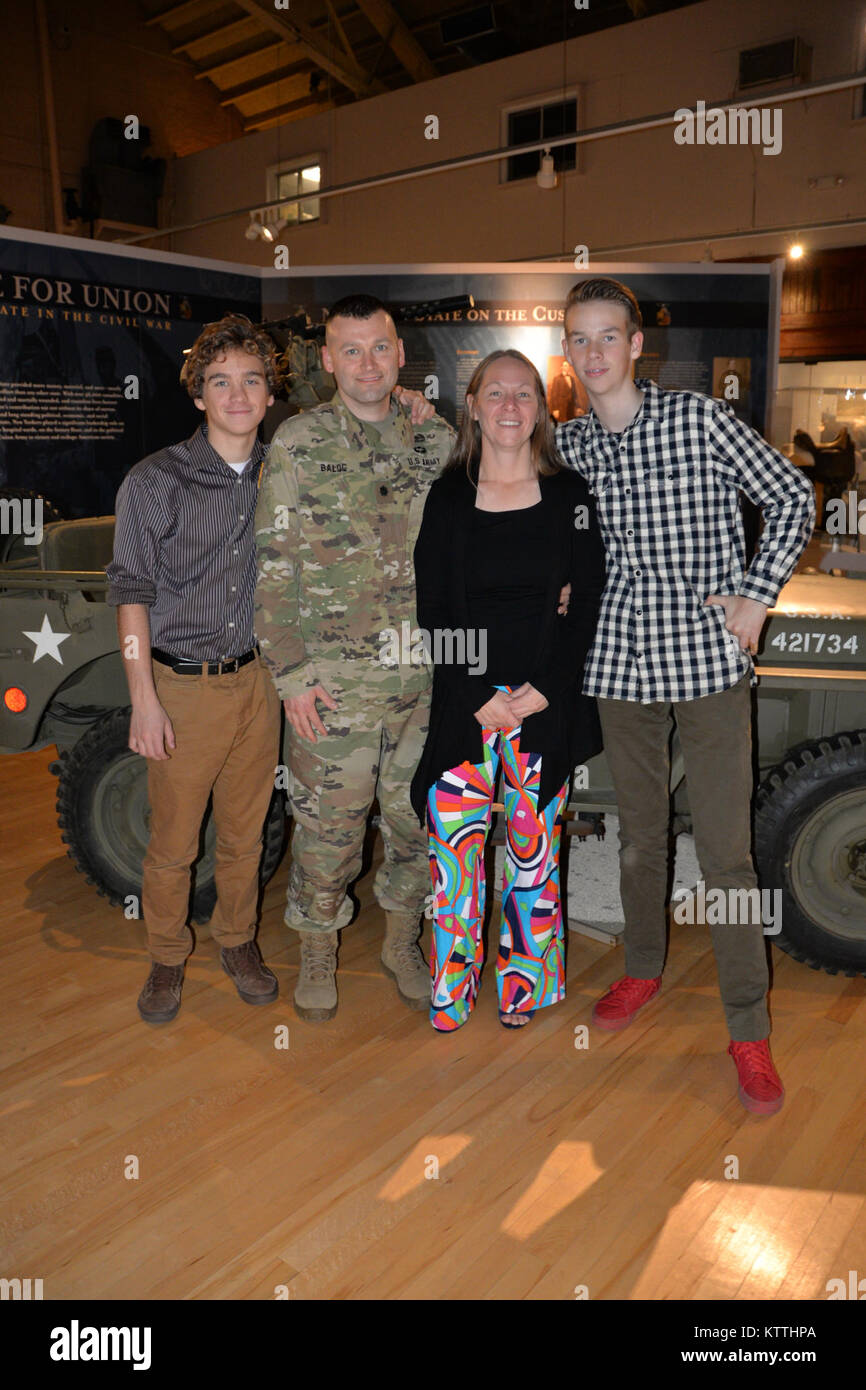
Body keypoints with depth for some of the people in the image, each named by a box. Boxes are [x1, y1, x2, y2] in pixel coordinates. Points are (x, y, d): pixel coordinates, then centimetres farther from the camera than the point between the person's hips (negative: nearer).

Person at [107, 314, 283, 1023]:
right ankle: (168, 959, 28)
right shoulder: (154, 480, -7)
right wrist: (145, 700, -12)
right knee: (173, 840, 7)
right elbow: (132, 592, -8)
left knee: (246, 831, 14)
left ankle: (239, 942, 35)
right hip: (183, 684, -3)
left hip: (258, 679, 3)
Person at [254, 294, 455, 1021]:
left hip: (427, 674, 3)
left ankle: (403, 941, 34)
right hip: (336, 678, -3)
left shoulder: (438, 440, 7)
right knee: (329, 819, 6)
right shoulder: (297, 443, -2)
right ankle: (319, 952, 29)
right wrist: (292, 674, -10)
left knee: (419, 814, 13)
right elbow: (274, 569, -4)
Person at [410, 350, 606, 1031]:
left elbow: (587, 603, 3)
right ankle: (450, 1000, 18)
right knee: (453, 848, 0)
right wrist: (481, 700, -8)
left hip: (549, 701, 0)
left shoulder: (571, 495, 5)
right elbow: (433, 611, 1)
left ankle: (525, 992, 26)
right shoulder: (446, 498, 4)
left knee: (535, 848, 8)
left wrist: (541, 691, -8)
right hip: (463, 702, 0)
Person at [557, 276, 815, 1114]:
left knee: (725, 851, -2)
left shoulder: (699, 419, -5)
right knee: (639, 833, 16)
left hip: (707, 659, -4)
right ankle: (643, 968, 37)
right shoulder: (567, 444, 7)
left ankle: (749, 1029, 12)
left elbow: (792, 499, 1)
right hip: (620, 663, 4)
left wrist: (758, 593, -8)